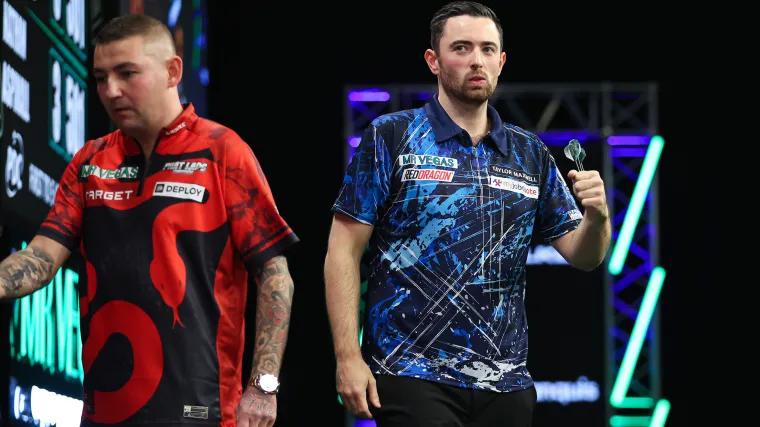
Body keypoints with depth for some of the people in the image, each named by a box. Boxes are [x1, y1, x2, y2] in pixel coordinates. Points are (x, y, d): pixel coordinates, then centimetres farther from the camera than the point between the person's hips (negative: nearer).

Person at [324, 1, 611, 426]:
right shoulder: (390, 137, 0)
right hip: (413, 376, -4)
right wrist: (348, 358, -11)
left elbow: (583, 255, 12)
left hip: (505, 386, 4)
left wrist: (598, 215, -11)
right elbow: (343, 253, -3)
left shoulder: (531, 153, 11)